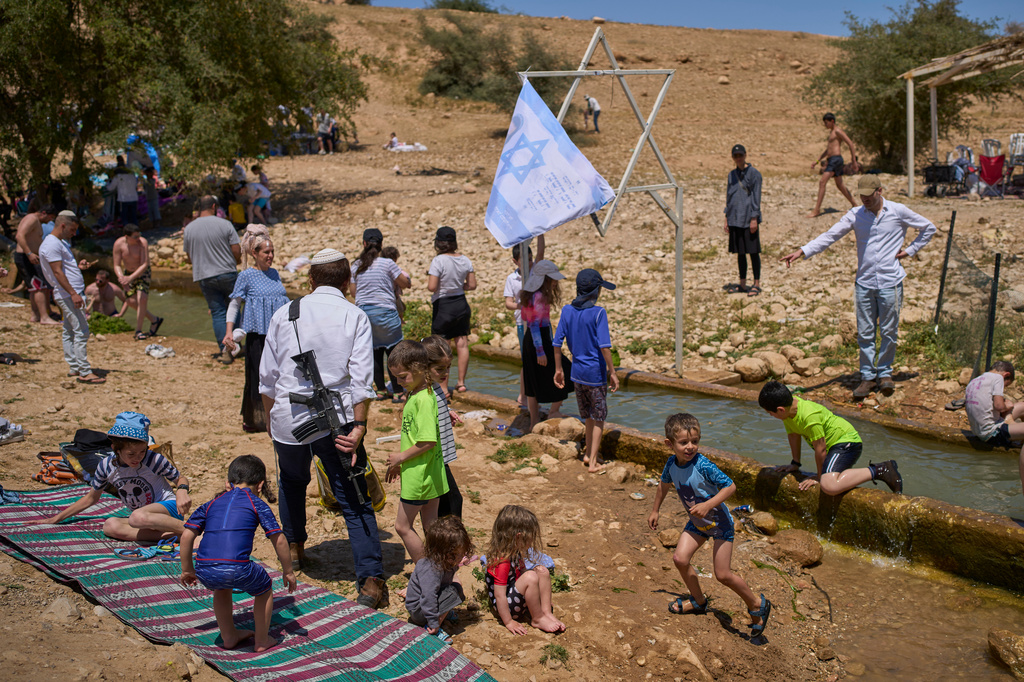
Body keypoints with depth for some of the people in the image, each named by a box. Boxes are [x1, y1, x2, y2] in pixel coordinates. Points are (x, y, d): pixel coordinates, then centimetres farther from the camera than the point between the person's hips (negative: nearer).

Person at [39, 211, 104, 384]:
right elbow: (57, 272, -20)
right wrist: (73, 294, -24)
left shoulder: (59, 243, 19)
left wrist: (78, 266, 10)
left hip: (72, 294, 11)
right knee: (81, 332, -12)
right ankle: (84, 372, -11)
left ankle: (74, 368, 17)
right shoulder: (52, 244, -13)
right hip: (68, 295, -11)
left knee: (69, 332, 13)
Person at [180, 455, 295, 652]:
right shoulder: (257, 504, 14)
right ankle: (262, 641, 33)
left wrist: (187, 569, 31)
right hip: (237, 569, -4)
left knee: (221, 588, 38)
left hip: (204, 571, 4)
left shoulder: (212, 503, 24)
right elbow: (279, 540, 9)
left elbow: (187, 535, 21)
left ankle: (229, 636, 48)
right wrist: (288, 571, 20)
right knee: (264, 587, 26)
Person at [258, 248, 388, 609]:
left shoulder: (284, 314, 6)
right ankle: (371, 581, -6)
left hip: (288, 417, 2)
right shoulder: (355, 317, 0)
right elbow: (361, 378, -9)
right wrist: (358, 425, -8)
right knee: (355, 501, 2)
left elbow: (267, 376, 9)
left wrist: (270, 418, 21)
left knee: (292, 480, 30)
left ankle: (294, 548, 43)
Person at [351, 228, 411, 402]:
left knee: (374, 352, 12)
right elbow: (406, 284, -3)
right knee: (393, 352, 3)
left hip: (363, 311, 5)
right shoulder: (387, 264, -8)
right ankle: (397, 392, 4)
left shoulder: (356, 266, 5)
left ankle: (381, 390, 18)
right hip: (385, 311, -4)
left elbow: (353, 292, 13)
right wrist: (396, 283, 18)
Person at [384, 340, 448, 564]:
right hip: (430, 474, 9)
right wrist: (399, 464, 17)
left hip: (419, 475, -9)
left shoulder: (424, 399, -21)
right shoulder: (414, 394, 9)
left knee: (403, 526, 3)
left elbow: (428, 441, -26)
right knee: (430, 527, 15)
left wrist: (401, 456, -14)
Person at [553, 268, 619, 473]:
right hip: (596, 372, -5)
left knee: (589, 415, 22)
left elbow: (557, 343, 1)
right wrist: (612, 372, -12)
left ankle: (588, 453, 31)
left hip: (576, 371, 5)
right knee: (598, 418, 9)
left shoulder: (567, 310, 0)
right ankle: (593, 462, 11)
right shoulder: (598, 313, -15)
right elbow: (604, 346, -20)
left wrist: (558, 369, 10)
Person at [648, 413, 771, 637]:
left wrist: (708, 505, -38)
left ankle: (757, 606, 18)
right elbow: (664, 484, 11)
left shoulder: (703, 465, -31)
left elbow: (730, 486, -29)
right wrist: (655, 511, 19)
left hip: (719, 522, -6)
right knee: (680, 559, -3)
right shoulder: (671, 464, -11)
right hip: (697, 523, 6)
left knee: (723, 574, -5)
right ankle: (699, 602, 22)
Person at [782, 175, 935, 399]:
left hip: (890, 282, -2)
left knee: (889, 332, 4)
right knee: (864, 333, 4)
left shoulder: (898, 211, 0)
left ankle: (884, 373, 21)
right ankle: (867, 376, 14)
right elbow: (830, 236, -5)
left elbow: (929, 228, 12)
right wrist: (801, 251, -17)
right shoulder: (855, 215, 4)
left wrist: (910, 250, 3)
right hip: (864, 282, 2)